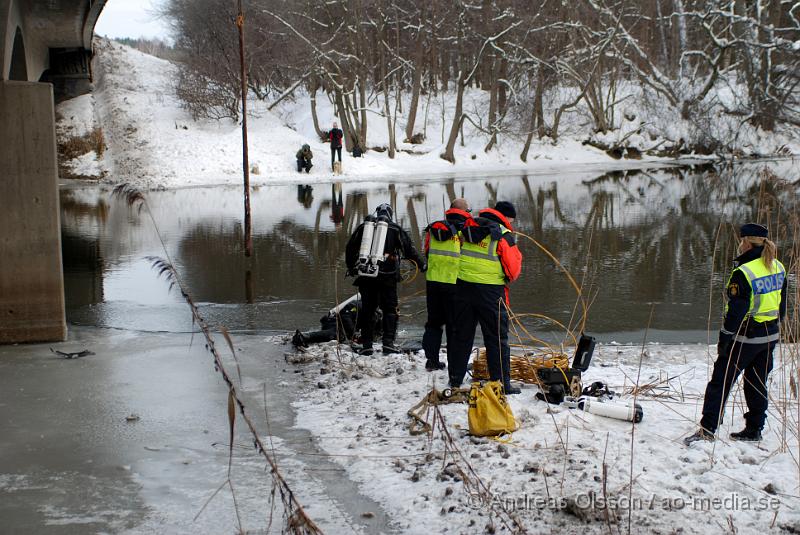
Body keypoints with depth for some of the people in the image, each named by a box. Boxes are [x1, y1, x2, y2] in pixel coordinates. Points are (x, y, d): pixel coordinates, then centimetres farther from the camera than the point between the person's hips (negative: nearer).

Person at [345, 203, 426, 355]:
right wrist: (422, 265, 14)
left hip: (365, 275, 2)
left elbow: (350, 248, 16)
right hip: (387, 275, -2)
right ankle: (388, 343, -4)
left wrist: (351, 267, 28)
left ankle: (366, 344, 6)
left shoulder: (363, 227, 12)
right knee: (390, 309, 5)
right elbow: (409, 248, 4)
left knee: (367, 309, 9)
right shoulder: (395, 229, 5)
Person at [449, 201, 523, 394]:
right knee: (497, 338, 3)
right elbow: (514, 270, -7)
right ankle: (501, 383, 4)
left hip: (464, 285, 5)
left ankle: (455, 379, 22)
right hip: (491, 291, -5)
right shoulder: (504, 236, -10)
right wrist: (507, 279, 12)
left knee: (462, 335, 15)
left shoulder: (469, 226, 7)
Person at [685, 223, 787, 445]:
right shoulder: (779, 268, 4)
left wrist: (724, 338, -11)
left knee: (720, 381, -1)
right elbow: (781, 304, 13)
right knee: (757, 383, 16)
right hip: (770, 336, 7)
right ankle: (754, 429, 22)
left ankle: (707, 429, -3)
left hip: (745, 338, -7)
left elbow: (736, 310, -19)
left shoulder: (743, 273, -20)